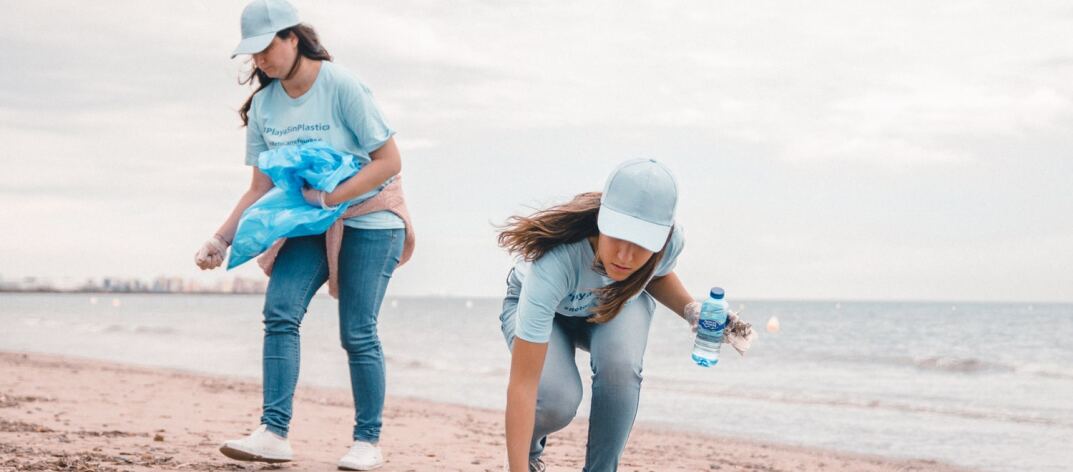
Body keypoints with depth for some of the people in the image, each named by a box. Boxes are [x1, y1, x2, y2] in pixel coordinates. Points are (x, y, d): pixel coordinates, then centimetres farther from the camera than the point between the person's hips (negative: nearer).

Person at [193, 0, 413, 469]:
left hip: (369, 218, -5)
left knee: (357, 333, -6)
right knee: (280, 312, -14)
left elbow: (389, 161, -17)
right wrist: (220, 239, -8)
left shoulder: (340, 85, -17)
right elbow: (261, 188, 3)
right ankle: (274, 432, -15)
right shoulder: (264, 104, 0)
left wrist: (331, 198, -25)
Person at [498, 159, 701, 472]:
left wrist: (692, 311, -21)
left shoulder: (669, 242, -32)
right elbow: (523, 384, -45)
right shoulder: (554, 261, -46)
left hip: (619, 301, 3)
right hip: (537, 305, -2)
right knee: (556, 399, -30)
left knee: (620, 364, -32)